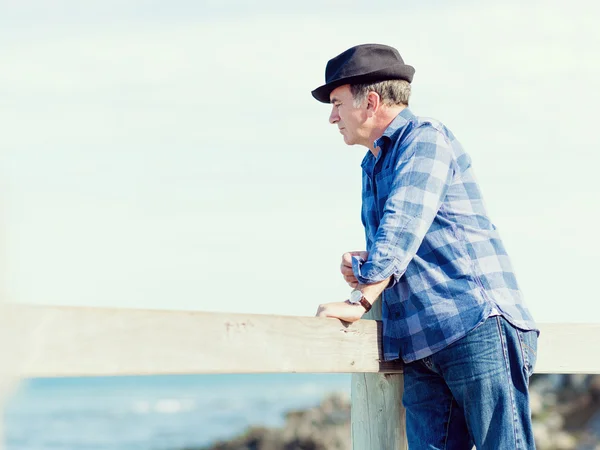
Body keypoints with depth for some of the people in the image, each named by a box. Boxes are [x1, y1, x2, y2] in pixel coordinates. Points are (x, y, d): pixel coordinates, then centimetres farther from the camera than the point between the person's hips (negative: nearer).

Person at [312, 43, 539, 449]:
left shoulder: (424, 138, -3)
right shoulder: (374, 165, 26)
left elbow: (403, 228, -16)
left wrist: (360, 301, -23)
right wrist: (365, 267, 8)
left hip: (477, 327, -9)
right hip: (421, 346, 9)